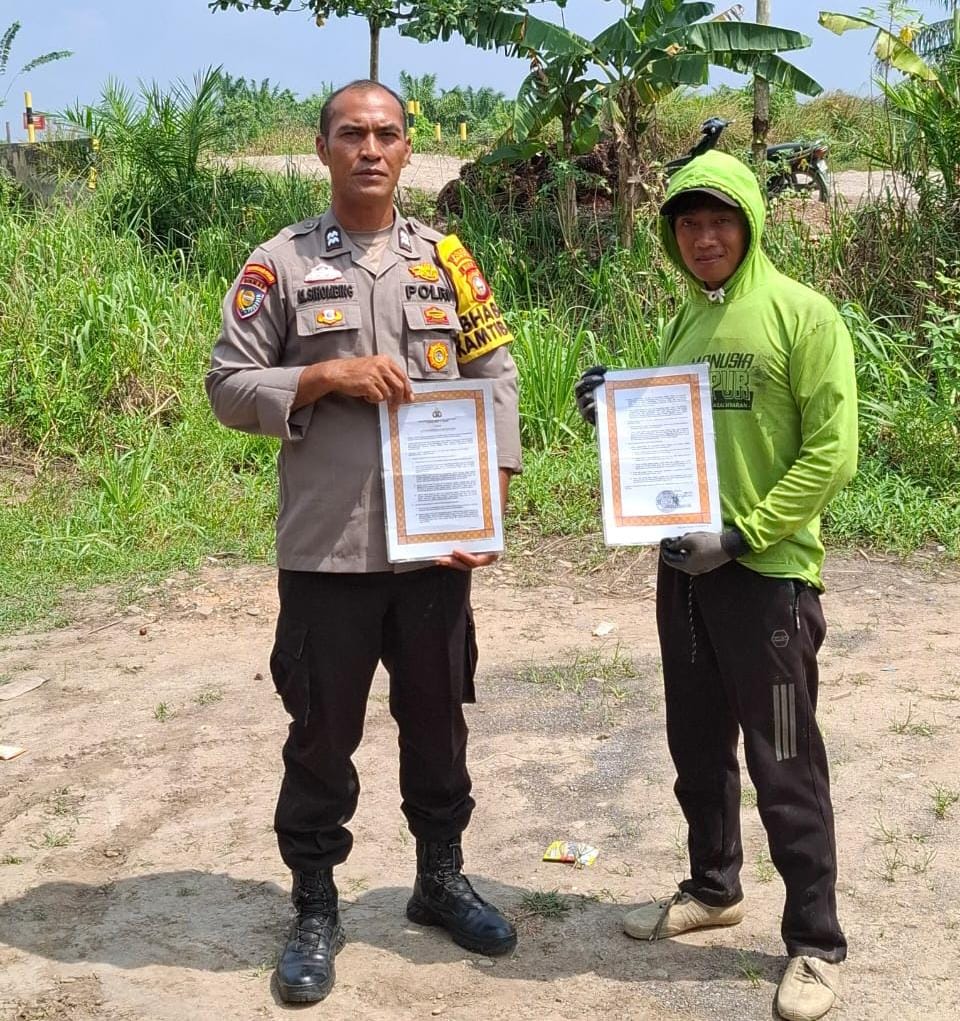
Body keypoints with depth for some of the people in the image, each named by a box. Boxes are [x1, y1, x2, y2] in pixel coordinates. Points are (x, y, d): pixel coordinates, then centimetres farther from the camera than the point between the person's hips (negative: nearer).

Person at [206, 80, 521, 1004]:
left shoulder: (445, 260, 7)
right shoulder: (279, 264, -1)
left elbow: (497, 379, 6)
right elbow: (228, 388, -2)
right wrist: (328, 376, -16)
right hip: (326, 549, -2)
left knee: (437, 720, 15)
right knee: (323, 734, 8)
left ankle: (440, 880, 35)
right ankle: (315, 910, 25)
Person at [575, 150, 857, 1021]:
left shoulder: (802, 314, -10)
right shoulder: (684, 325, 11)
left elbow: (831, 454, -15)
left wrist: (742, 535, -19)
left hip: (768, 576, -7)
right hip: (683, 568, 7)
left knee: (785, 769, 1)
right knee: (698, 750, 18)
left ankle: (817, 943, 14)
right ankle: (714, 888, 37)